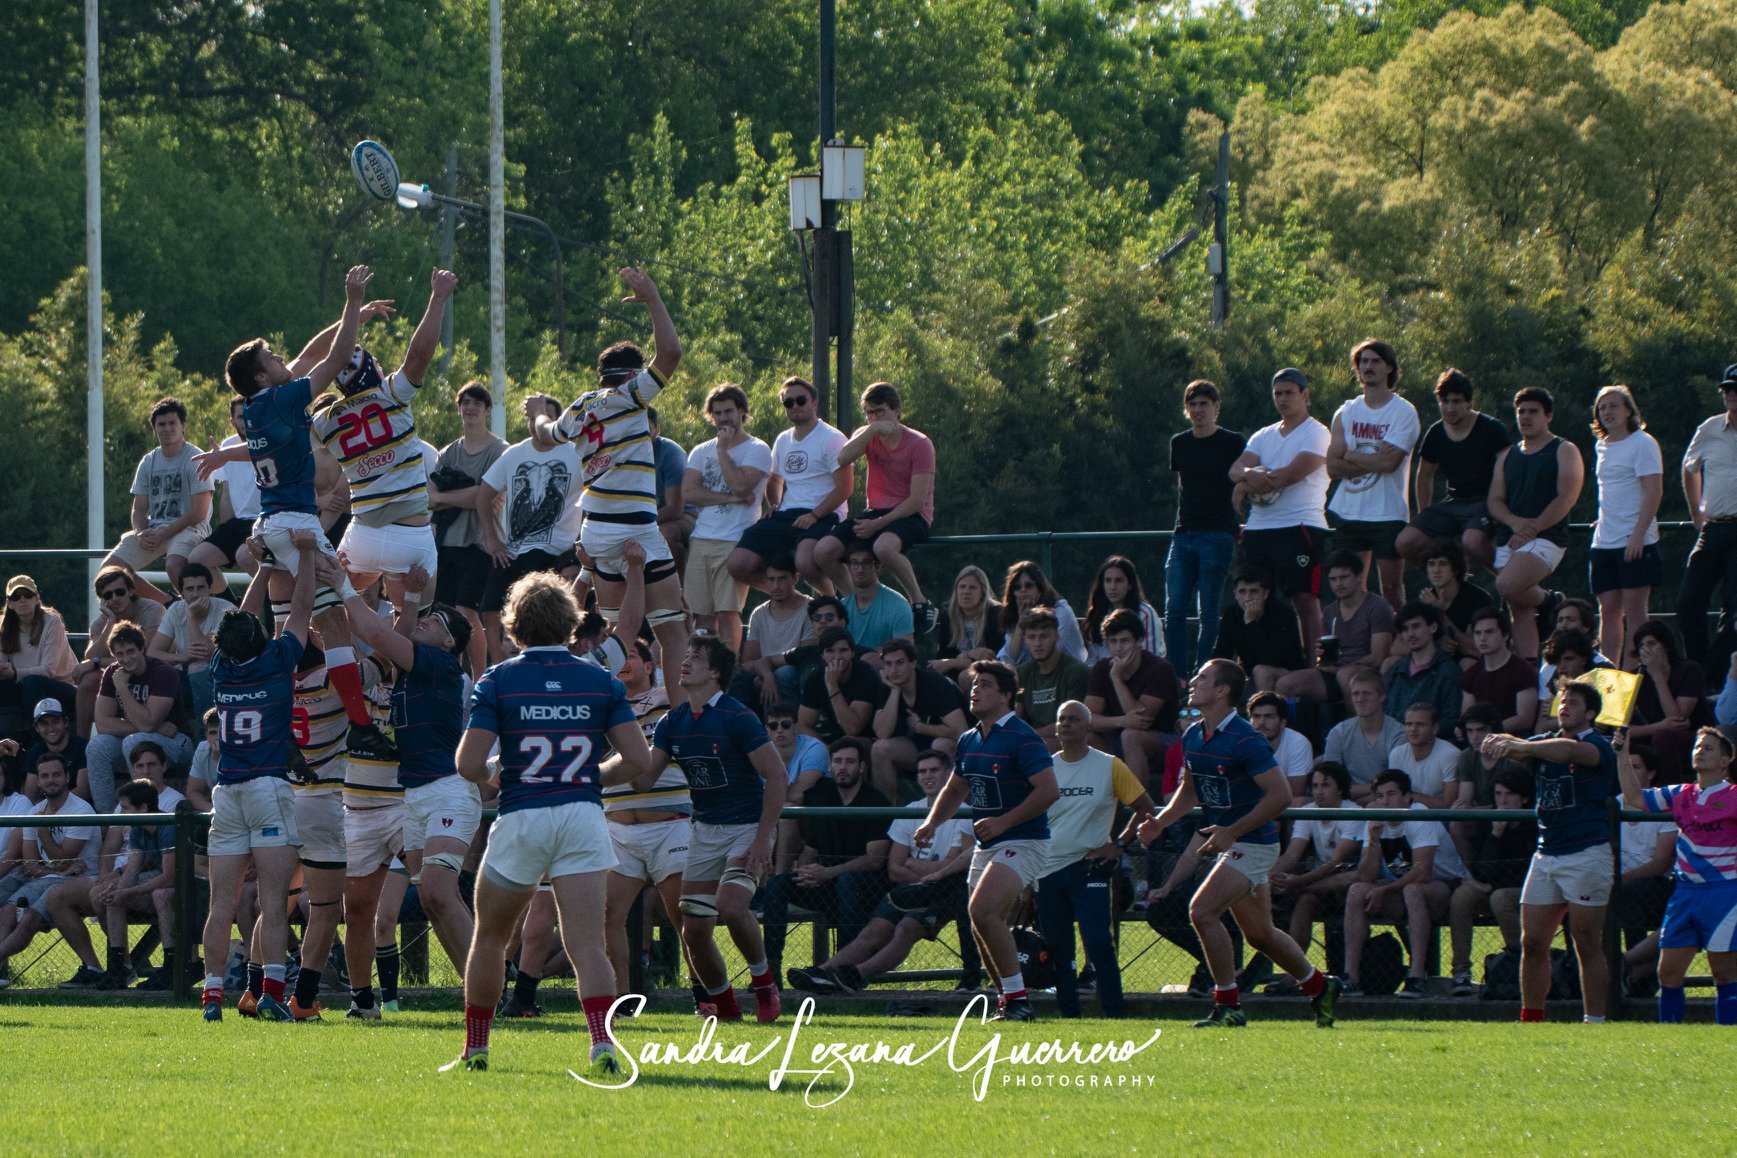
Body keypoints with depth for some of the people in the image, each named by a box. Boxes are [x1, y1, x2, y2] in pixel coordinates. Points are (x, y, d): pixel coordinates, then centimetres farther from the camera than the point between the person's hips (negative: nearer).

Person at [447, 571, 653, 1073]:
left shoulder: (498, 680, -2)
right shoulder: (600, 681, 5)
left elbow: (468, 764, -8)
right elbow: (639, 760, 2)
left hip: (521, 818, -1)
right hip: (582, 816, 1)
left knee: (489, 938, 17)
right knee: (586, 943, -7)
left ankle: (475, 1048, 23)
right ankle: (603, 1043, -27)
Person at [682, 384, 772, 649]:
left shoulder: (757, 450, 2)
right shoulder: (701, 452, 17)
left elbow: (740, 485, -14)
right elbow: (688, 492, 2)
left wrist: (723, 449, -4)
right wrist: (732, 498, -7)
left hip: (735, 541, -5)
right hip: (701, 539, 5)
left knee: (728, 612, -11)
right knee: (702, 613, 1)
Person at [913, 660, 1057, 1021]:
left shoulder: (1021, 738, -13)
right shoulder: (969, 741, 13)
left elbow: (1049, 791, -21)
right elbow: (955, 790, 26)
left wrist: (1002, 822, -24)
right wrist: (932, 823, 9)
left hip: (1022, 842, -9)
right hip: (986, 844, 9)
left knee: (983, 910, -26)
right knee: (982, 931, 7)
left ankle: (1017, 999, -22)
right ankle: (1011, 1004, 19)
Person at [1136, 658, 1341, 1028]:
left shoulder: (1244, 740, -21)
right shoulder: (1192, 737, 5)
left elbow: (1281, 795, -23)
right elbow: (1190, 790, 21)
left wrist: (1231, 832, -25)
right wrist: (1159, 822, 3)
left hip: (1253, 842, -9)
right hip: (1228, 843, 9)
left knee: (1202, 911, -20)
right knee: (1259, 933, 15)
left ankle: (1228, 1005, -11)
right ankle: (1319, 986, 34)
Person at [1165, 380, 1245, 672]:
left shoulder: (1233, 443, -1)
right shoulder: (1179, 444, 13)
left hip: (1217, 535, -5)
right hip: (1183, 535, 5)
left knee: (1208, 613, -5)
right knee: (1174, 611, -4)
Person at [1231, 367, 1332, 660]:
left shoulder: (1317, 434, 0)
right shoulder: (1264, 436, 20)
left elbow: (1294, 473, -14)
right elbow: (1236, 469, 6)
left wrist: (1247, 485, -7)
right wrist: (1250, 474, -19)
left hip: (1300, 527, -7)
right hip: (1258, 530, 7)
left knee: (1305, 601, -12)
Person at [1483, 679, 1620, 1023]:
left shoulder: (1598, 747, -5)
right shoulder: (1547, 742, 15)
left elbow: (1570, 751, -27)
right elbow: (1520, 750, -4)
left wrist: (1518, 746, -41)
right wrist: (1503, 742, -30)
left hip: (1586, 854, -6)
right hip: (1547, 851, 6)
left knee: (1587, 944, -5)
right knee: (1532, 943, 3)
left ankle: (1595, 1021, -2)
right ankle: (1530, 1020, 8)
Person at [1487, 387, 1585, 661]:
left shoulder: (1564, 452, 2)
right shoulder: (1507, 456, 19)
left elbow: (1567, 498, -9)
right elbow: (1495, 501, 12)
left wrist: (1532, 528, -15)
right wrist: (1516, 523, -10)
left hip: (1546, 538, -6)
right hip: (1508, 542, 6)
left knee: (1507, 586, -28)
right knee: (1520, 613, 0)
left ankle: (1548, 603, -1)